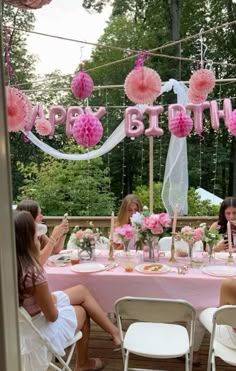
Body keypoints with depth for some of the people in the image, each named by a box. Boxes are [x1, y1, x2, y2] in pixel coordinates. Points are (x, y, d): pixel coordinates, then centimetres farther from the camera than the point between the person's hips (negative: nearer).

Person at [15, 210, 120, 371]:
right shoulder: (33, 272, -35)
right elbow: (52, 315, -20)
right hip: (41, 328, -7)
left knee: (82, 290, 15)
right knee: (83, 311, 21)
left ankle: (113, 331, 28)